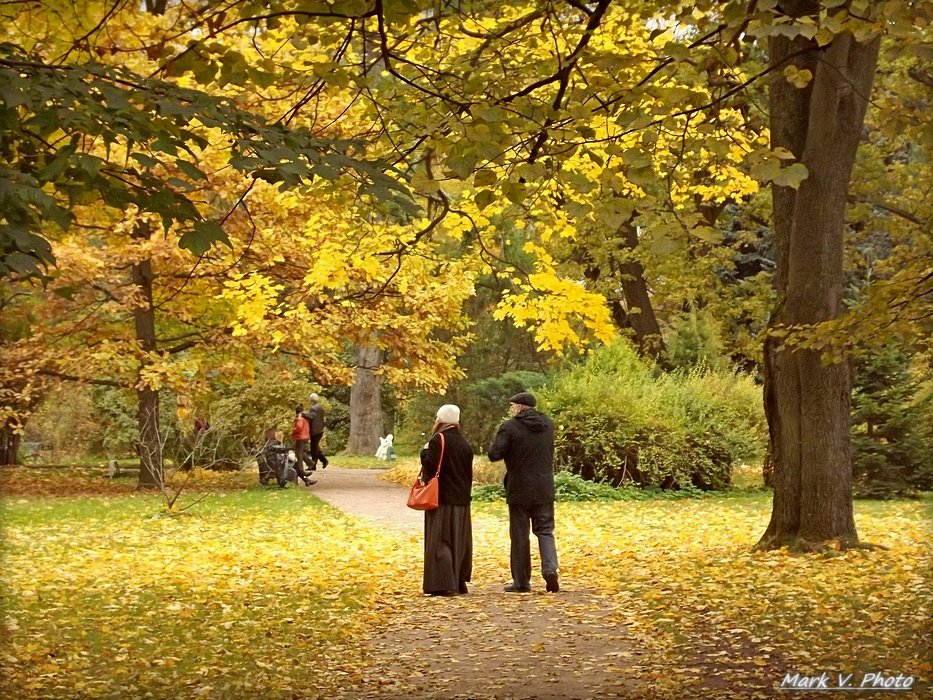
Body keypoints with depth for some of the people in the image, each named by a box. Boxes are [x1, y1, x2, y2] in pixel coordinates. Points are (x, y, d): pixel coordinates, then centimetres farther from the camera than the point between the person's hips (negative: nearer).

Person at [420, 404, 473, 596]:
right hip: (461, 499, 7)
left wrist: (425, 452, 0)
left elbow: (430, 465, -19)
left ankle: (443, 584, -12)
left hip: (442, 499, -6)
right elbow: (469, 473, 13)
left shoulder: (439, 439, -11)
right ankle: (460, 582, 19)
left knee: (440, 541, -5)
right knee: (459, 541, 14)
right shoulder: (463, 443, 9)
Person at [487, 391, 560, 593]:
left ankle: (521, 581, 8)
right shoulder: (548, 425, 6)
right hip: (544, 488, 4)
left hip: (519, 489, -4)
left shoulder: (510, 427, -12)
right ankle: (550, 568, -12)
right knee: (545, 530, 10)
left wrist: (494, 445, 7)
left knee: (519, 535, 5)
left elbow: (494, 455, -13)